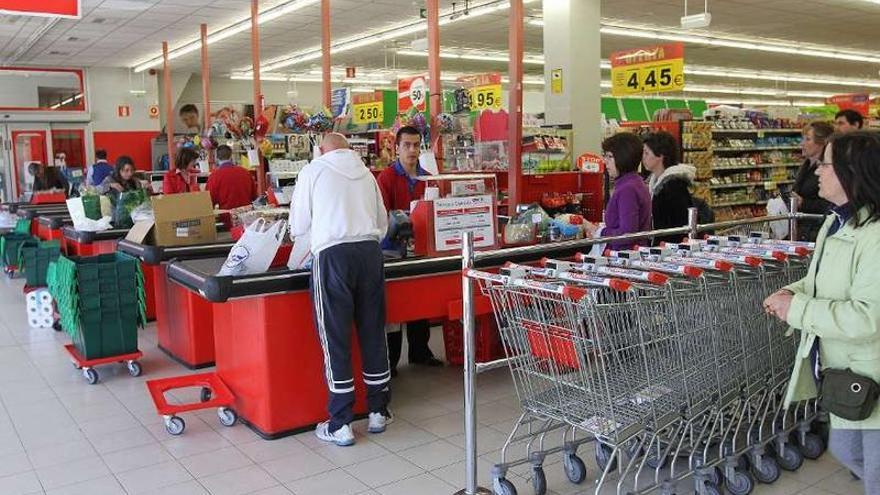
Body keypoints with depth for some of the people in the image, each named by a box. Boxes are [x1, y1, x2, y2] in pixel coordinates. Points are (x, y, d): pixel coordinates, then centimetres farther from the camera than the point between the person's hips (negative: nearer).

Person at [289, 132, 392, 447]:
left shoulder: (313, 171, 7)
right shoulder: (365, 173, 17)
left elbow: (298, 226, 8)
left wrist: (310, 239, 30)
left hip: (332, 254, -4)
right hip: (371, 250, 4)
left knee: (336, 338, 2)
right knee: (373, 332, 12)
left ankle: (340, 425, 7)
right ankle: (378, 412, 23)